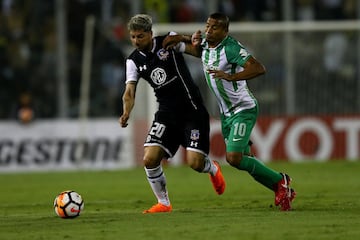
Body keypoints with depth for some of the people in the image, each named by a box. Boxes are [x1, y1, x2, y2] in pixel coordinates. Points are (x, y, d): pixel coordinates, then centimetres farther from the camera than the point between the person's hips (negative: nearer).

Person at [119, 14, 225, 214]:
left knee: (195, 163, -13)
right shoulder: (134, 61, 3)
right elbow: (130, 91, -3)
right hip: (167, 113, 4)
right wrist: (126, 113, -24)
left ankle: (213, 169, 26)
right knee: (150, 159, -14)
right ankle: (163, 203, 8)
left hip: (192, 110, -4)